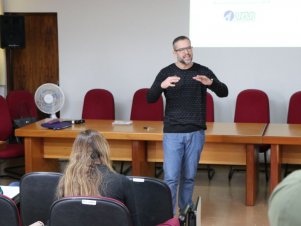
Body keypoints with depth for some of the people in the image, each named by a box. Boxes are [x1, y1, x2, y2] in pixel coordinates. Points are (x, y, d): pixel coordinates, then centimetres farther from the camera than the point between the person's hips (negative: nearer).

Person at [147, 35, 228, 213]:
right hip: (172, 133, -1)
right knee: (171, 177, -6)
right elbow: (150, 99, -6)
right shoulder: (166, 73, 0)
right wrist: (162, 86, -27)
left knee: (189, 177, 10)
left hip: (196, 133, 1)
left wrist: (211, 83, -24)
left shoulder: (203, 71, 2)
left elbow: (224, 92, -3)